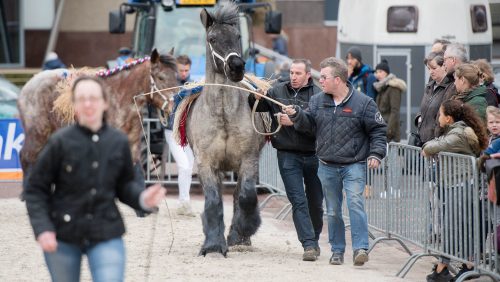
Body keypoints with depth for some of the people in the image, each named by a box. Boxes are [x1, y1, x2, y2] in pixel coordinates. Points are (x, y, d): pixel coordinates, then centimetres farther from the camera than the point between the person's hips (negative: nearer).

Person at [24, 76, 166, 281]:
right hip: (62, 235, -1)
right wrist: (42, 229, -14)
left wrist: (143, 198, -11)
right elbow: (36, 189, -3)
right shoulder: (60, 142, -8)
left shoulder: (118, 142, 0)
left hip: (106, 235, 1)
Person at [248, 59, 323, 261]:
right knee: (298, 201, -8)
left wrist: (294, 121, -22)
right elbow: (255, 107, 13)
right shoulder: (277, 91, 6)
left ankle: (314, 241, 30)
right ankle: (309, 245, -10)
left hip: (313, 155, -1)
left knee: (315, 202, 11)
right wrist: (256, 98, -8)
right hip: (288, 155, 1)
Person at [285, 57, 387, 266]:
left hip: (354, 165, -5)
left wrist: (376, 154, -12)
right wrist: (296, 115, -9)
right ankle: (337, 250, 20)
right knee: (333, 210, 10)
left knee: (355, 203, -20)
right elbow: (309, 125, 9)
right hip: (327, 166, 5)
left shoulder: (362, 103, -6)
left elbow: (378, 130, -2)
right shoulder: (318, 101, 7)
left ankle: (360, 248, -23)